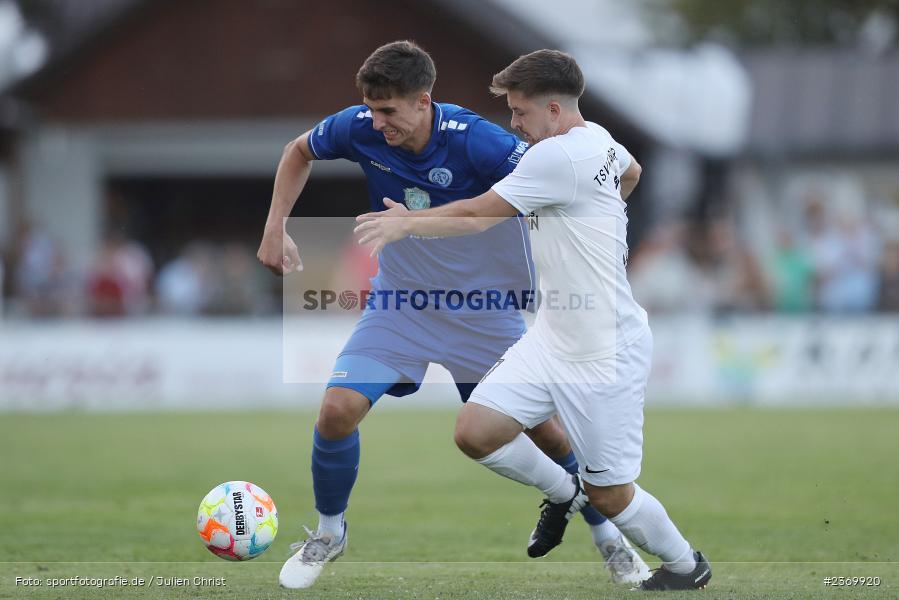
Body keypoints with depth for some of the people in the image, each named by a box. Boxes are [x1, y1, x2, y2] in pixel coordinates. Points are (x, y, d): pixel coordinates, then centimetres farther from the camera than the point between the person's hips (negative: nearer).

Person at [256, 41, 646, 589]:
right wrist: (276, 228, -3)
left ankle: (606, 534, 26)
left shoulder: (475, 141, -28)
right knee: (338, 410, -16)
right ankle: (329, 530, 11)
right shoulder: (360, 129, -16)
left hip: (484, 308, -2)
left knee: (542, 427, 0)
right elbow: (300, 151, 6)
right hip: (401, 298, 2)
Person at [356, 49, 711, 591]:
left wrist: (407, 222, 0)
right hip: (554, 337, 9)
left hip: (605, 354, -9)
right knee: (476, 433, -3)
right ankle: (561, 490, 23)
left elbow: (478, 214, -14)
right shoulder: (597, 137, 5)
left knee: (609, 496, 2)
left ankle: (687, 566, 27)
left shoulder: (560, 156, -23)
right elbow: (632, 172, 29)